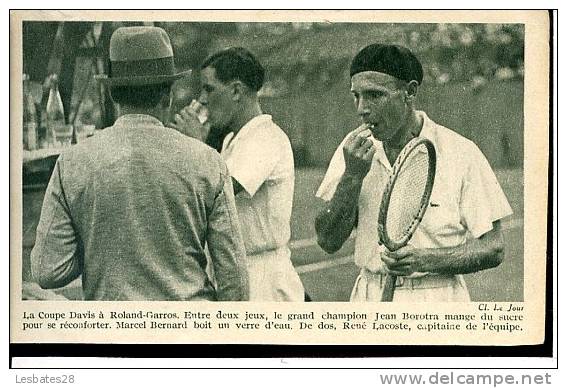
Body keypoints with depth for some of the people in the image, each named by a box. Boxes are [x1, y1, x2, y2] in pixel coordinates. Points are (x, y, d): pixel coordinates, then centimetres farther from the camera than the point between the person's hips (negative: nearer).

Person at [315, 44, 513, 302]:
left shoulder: (461, 154, -6)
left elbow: (493, 249, -4)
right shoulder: (354, 149, 4)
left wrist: (426, 260, -18)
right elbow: (328, 241, -1)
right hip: (369, 299, 3)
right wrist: (353, 175, -14)